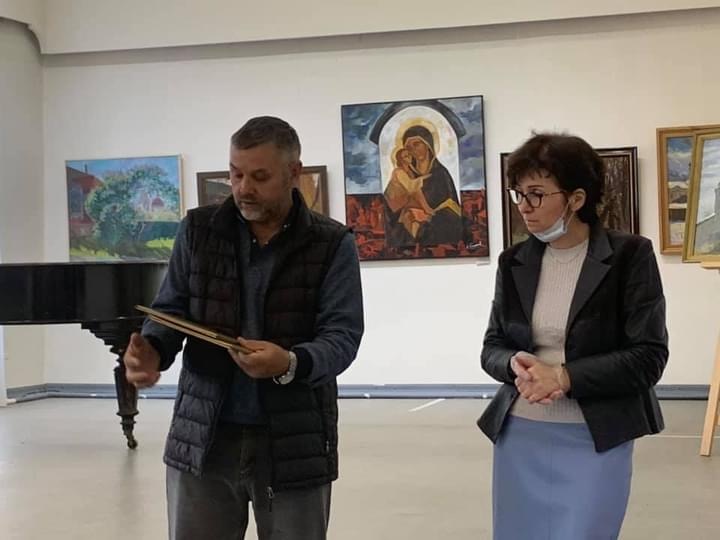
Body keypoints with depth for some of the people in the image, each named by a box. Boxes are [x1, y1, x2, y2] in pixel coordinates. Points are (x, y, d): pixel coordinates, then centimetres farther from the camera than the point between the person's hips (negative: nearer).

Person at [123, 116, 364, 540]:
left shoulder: (332, 245, -3)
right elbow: (171, 309, 7)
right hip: (202, 438, 2)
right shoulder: (198, 230, 5)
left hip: (294, 442, -2)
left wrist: (290, 364, -31)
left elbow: (342, 335, -10)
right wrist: (153, 349, -16)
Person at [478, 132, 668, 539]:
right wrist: (517, 366, -14)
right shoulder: (514, 262, 6)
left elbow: (649, 356, -11)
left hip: (595, 440, -4)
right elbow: (492, 347, 9)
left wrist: (564, 377, -20)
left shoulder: (630, 256, -7)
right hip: (519, 435, 5)